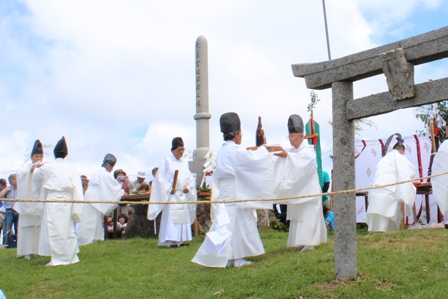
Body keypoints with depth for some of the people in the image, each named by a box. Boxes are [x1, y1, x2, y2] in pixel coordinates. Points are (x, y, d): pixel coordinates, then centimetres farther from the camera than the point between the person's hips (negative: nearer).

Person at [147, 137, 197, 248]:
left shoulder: (185, 162, 13)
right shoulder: (166, 162, -2)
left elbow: (190, 178, 16)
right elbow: (161, 178, -6)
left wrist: (188, 187, -2)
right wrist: (169, 189, -13)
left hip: (183, 195, 6)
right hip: (171, 196, -6)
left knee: (184, 217, 5)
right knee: (171, 217, -9)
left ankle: (181, 240, 9)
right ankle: (171, 241, -9)